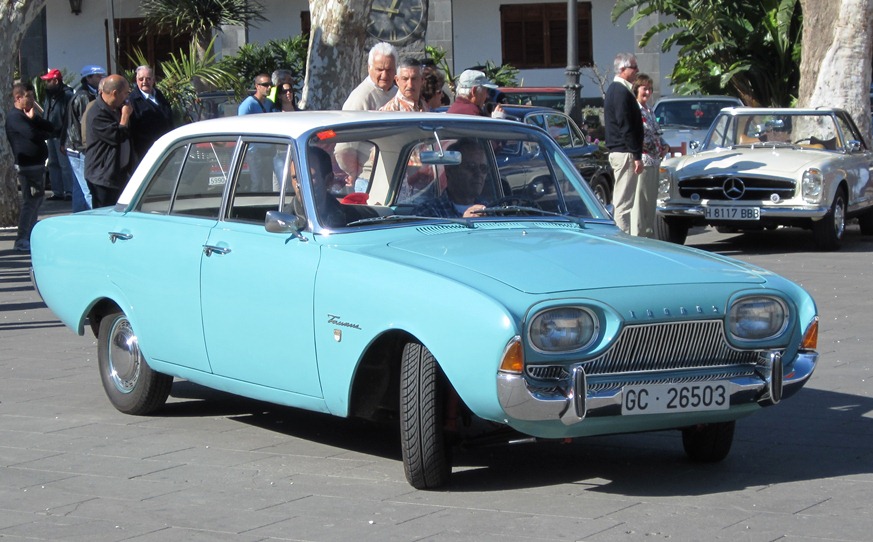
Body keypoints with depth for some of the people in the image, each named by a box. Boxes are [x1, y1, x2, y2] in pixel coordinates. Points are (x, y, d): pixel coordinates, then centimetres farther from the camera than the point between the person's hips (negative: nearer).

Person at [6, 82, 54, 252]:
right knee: (30, 202, -10)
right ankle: (21, 241, -8)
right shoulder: (14, 116, -13)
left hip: (37, 164, 10)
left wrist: (34, 118, -10)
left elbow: (51, 128, 7)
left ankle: (30, 236, 27)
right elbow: (32, 134, -26)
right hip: (27, 166, -10)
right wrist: (45, 134, -4)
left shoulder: (28, 114, 17)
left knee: (37, 199, 17)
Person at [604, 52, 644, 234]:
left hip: (617, 151, 11)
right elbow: (626, 127, -20)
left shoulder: (614, 89, 18)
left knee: (621, 201, 15)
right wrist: (637, 156, -19)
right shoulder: (621, 92, -15)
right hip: (624, 152, -11)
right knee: (624, 203, -9)